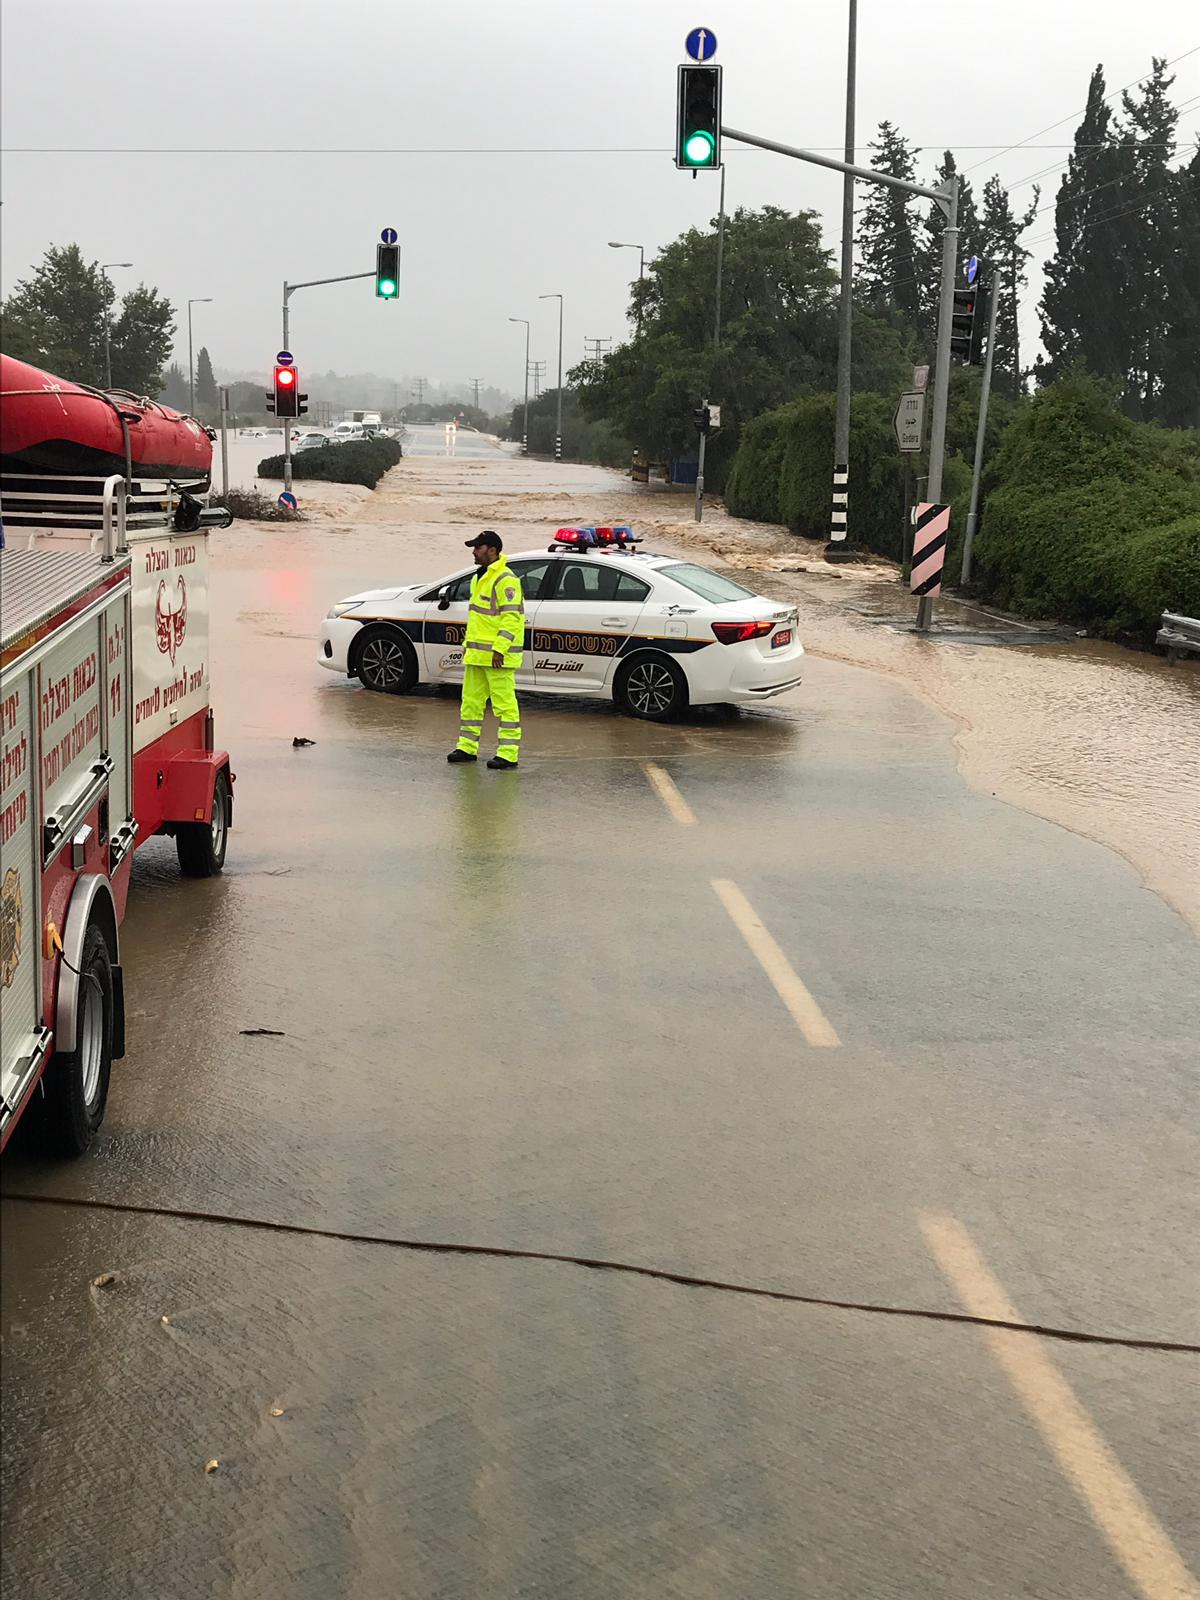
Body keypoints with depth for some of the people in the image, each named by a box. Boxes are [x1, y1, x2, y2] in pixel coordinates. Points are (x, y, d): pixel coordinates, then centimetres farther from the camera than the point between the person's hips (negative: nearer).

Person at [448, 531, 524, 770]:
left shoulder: (505, 580, -14)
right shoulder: (480, 578, 18)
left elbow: (511, 616, -21)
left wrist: (499, 648, -26)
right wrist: (468, 644, 23)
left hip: (497, 655, -10)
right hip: (477, 653, 10)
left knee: (504, 703, -6)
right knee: (471, 701, 14)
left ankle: (508, 754, -5)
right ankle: (467, 747, 23)